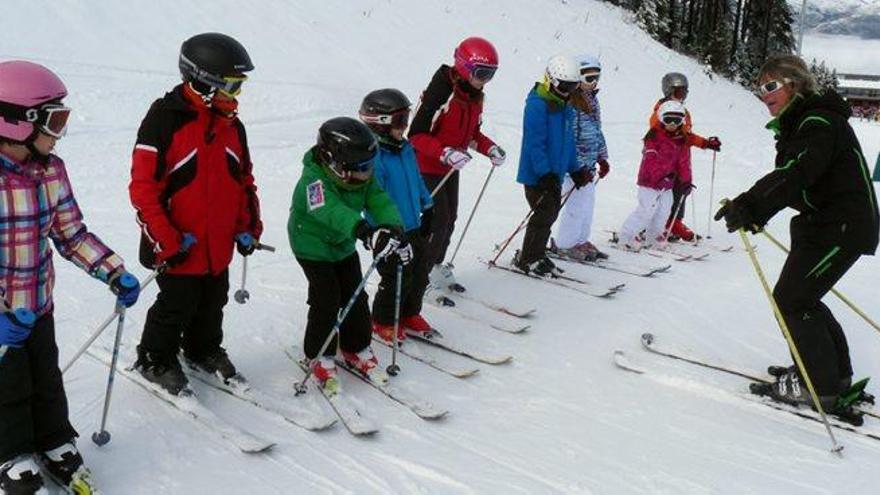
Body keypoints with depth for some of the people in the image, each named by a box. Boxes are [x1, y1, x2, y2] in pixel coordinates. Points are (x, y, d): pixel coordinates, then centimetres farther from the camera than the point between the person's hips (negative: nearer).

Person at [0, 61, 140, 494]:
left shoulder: (51, 169, -6)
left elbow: (72, 234, 2)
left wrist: (115, 275, -7)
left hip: (39, 306, 5)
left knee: (47, 380, 21)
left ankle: (56, 445, 41)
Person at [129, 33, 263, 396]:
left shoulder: (231, 124, 6)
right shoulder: (165, 119, -17)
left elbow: (244, 179, 15)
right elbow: (143, 186, -17)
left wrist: (248, 227, 8)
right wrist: (166, 241, -19)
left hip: (219, 244, 6)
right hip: (180, 247, -6)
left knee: (212, 305, 19)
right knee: (176, 308, 7)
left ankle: (204, 350, 42)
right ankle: (156, 360, 30)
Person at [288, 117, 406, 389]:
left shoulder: (363, 177, -13)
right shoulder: (313, 181, -35)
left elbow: (380, 202, -19)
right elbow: (331, 211, -52)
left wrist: (394, 230, -39)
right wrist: (364, 231, -69)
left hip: (344, 244, 6)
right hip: (313, 246, -6)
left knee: (356, 297, 6)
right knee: (327, 301, -9)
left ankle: (356, 348, 26)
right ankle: (319, 356, 10)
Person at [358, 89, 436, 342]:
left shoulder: (406, 149, 6)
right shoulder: (373, 156, -21)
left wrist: (427, 207, 22)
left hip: (413, 227, 8)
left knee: (420, 274, 17)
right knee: (397, 280, -1)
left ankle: (410, 314, 38)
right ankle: (383, 322, 22)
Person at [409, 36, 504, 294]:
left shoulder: (475, 96, 2)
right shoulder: (441, 92, -25)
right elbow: (416, 135, -26)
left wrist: (490, 148, -4)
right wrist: (446, 153, -36)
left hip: (451, 169, 8)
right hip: (427, 167, -8)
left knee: (450, 218, 14)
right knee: (438, 221, -8)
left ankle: (436, 265, 31)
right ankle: (422, 273, 8)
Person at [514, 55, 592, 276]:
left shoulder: (565, 106, 13)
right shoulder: (537, 104, -15)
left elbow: (568, 141, 21)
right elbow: (534, 142, -21)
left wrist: (575, 169, 18)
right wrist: (545, 173, -25)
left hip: (554, 173, 9)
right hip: (537, 174, -9)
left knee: (551, 213, 12)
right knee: (545, 214, -8)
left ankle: (536, 255, 25)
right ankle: (527, 259, 5)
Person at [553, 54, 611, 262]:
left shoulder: (592, 99, 13)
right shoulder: (571, 102, -17)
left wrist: (602, 158, 19)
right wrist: (580, 167, -21)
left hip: (589, 163, 9)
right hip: (576, 164, -9)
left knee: (588, 202, 14)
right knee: (577, 204, -6)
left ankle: (581, 240, 27)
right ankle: (564, 244, 8)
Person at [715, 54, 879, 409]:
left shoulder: (819, 122, -19)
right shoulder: (798, 124, 13)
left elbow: (796, 173, -36)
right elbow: (790, 177, 16)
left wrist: (751, 204, -47)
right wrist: (754, 208, 5)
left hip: (843, 227, -10)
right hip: (820, 223, 10)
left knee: (790, 300, -7)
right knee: (800, 297, 16)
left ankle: (820, 385, 5)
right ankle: (837, 372, 30)